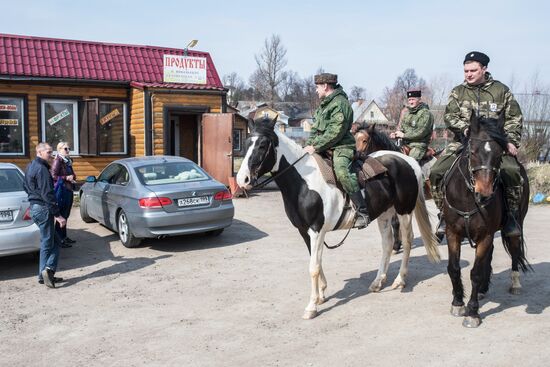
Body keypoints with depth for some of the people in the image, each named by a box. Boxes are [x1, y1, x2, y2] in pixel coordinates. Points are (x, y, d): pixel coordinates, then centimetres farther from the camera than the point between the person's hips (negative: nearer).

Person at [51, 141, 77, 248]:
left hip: (69, 190, 9)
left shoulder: (68, 161, 17)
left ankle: (64, 237, 23)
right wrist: (66, 178, -17)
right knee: (61, 215, -7)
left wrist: (72, 178, 10)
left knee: (66, 215, 14)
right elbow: (53, 176, -16)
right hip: (61, 191, -9)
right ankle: (60, 240, -4)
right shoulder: (58, 161, -9)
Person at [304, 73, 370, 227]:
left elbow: (335, 132, -20)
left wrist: (316, 146, -20)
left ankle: (362, 211, -26)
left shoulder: (340, 103, -11)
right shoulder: (324, 104, 20)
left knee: (342, 173, -32)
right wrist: (308, 145, 3)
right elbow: (315, 129, 19)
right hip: (324, 149, 10)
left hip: (341, 147, -10)